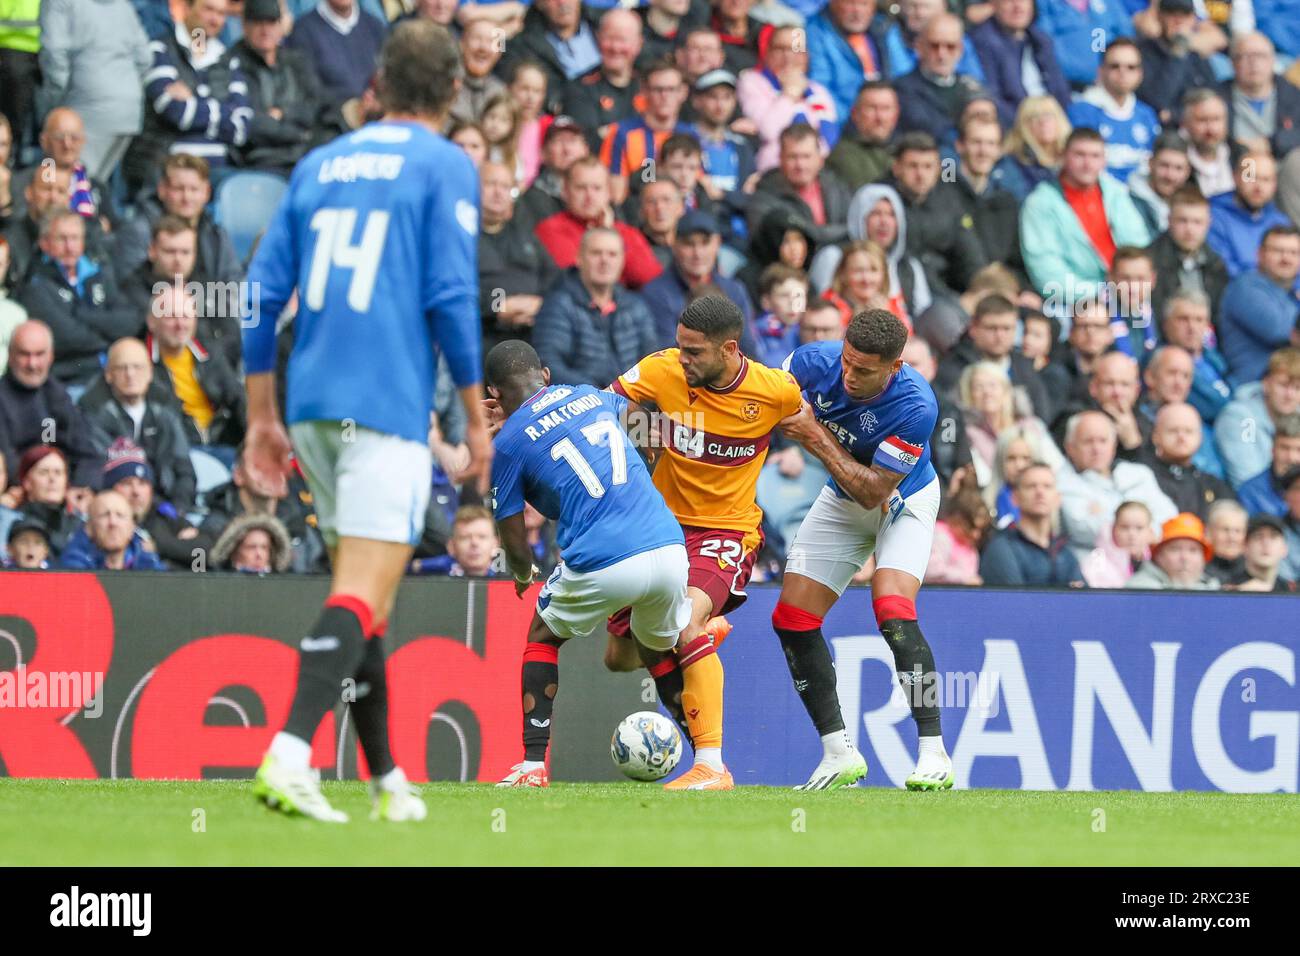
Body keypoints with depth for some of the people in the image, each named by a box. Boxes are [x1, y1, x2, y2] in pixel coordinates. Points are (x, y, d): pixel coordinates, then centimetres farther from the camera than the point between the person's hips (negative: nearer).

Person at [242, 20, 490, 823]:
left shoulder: (319, 166, 15)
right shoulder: (446, 167, -1)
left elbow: (264, 293, 12)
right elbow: (451, 297, -9)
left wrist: (263, 415, 16)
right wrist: (477, 419, -1)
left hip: (312, 407, 6)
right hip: (388, 406, -6)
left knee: (361, 592, 16)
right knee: (363, 596, -12)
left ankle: (388, 780, 19)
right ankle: (290, 755, -29)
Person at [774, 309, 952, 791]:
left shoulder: (915, 406, -36)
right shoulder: (815, 361, -24)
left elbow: (873, 492, -31)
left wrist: (815, 436, -32)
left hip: (902, 502, -5)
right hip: (842, 502, 5)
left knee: (893, 612, -27)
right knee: (792, 620, -4)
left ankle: (934, 754, -21)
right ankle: (839, 753, 6)